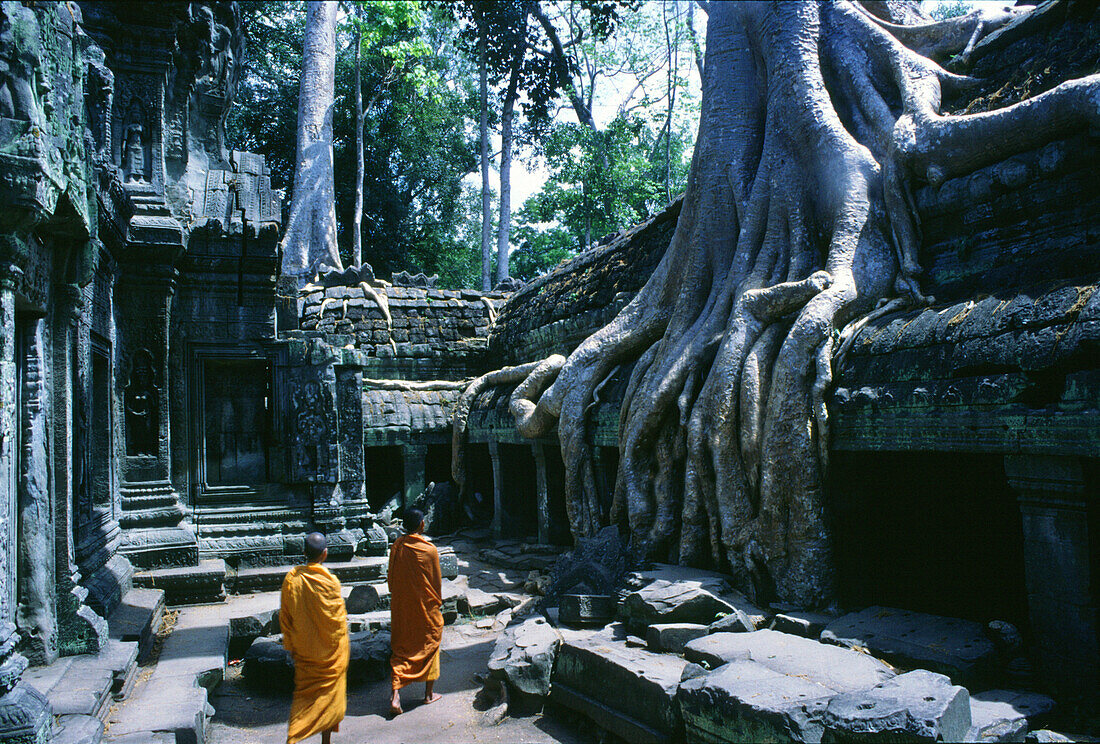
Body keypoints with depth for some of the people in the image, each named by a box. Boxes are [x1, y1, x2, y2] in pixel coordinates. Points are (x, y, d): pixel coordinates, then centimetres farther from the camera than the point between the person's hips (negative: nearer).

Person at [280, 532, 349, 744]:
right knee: (328, 694, 11)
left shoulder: (291, 579, -8)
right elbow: (338, 617, -12)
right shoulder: (329, 581, -19)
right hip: (329, 649, -3)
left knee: (304, 693, 17)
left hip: (303, 650, 3)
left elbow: (284, 617, 1)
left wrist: (290, 646, 12)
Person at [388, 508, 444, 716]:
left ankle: (396, 695, -3)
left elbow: (391, 578, 4)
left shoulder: (396, 547, -4)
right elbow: (436, 580, -7)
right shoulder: (429, 549, -15)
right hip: (426, 606, -3)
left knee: (401, 648, 10)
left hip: (401, 606, 3)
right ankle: (429, 693, 24)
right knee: (430, 645, 14)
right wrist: (438, 602, 8)